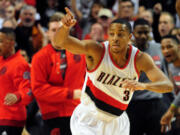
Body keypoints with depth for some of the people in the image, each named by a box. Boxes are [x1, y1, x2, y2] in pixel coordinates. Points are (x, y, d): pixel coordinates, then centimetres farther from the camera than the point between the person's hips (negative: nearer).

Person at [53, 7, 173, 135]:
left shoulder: (140, 59, -14)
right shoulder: (96, 50, -21)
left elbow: (168, 85, -23)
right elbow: (59, 42, -32)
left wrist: (143, 86, -43)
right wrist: (65, 27, -56)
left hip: (117, 121, 4)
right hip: (88, 119, -4)